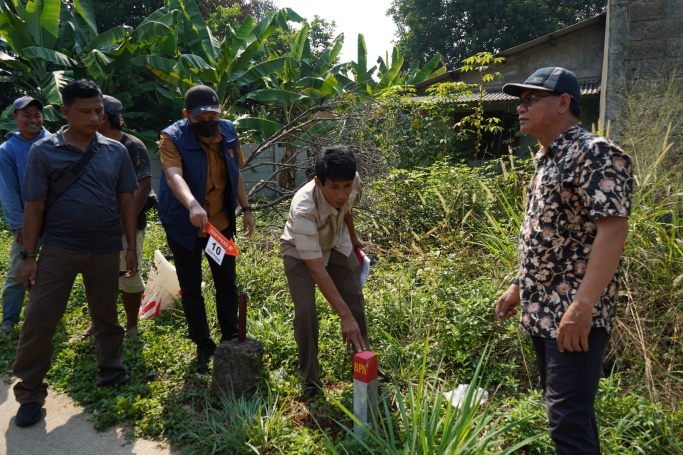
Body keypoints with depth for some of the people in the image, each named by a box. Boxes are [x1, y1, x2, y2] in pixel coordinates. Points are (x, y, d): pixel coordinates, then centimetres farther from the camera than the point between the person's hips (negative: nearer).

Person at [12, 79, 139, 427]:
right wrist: (28, 256, -5)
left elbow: (127, 202, 5)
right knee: (38, 320, 0)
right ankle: (30, 394, 16)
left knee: (106, 316, 15)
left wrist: (131, 248, 4)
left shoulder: (115, 151, 2)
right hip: (59, 249, -2)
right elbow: (34, 207, -3)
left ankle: (112, 374, 33)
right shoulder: (43, 151, -3)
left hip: (106, 251, 2)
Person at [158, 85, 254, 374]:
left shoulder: (228, 132, -1)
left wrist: (246, 209, 6)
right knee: (191, 289, 8)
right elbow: (173, 175, -34)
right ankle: (204, 347, 25)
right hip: (184, 227, -3)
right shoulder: (172, 137, -17)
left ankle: (231, 341, 30)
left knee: (227, 284, 13)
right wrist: (192, 205, -52)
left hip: (222, 223, 4)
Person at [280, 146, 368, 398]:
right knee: (305, 309, -14)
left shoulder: (354, 182, -28)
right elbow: (316, 268, -42)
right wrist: (344, 315, -44)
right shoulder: (303, 209, -43)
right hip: (300, 252, -4)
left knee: (355, 300, 4)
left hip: (336, 243, 5)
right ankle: (309, 377, 5)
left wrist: (353, 237, 15)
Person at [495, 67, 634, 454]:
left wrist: (582, 307, -28)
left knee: (569, 419, -6)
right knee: (564, 410, 19)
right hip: (542, 311, 9)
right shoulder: (547, 158, 15)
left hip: (574, 315, -9)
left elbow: (613, 229, -23)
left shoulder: (595, 153, -14)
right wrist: (519, 286, 20)